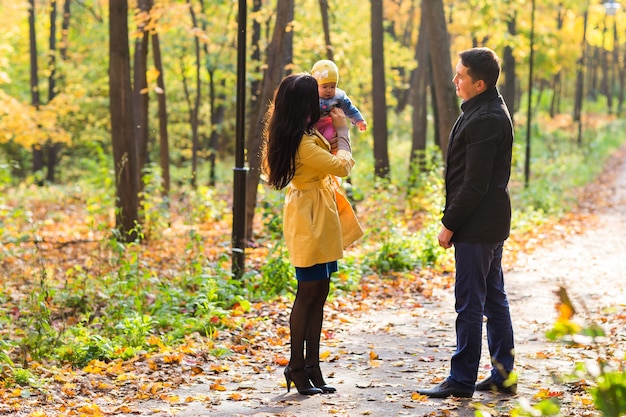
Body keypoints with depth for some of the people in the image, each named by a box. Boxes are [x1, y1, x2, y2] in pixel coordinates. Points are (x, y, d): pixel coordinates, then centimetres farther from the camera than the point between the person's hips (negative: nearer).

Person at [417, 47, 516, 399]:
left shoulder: (484, 120, -21)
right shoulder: (492, 110, 12)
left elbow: (474, 184, -22)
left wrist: (449, 224, -14)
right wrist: (455, 220, 17)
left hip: (477, 225, -11)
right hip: (492, 223, 11)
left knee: (469, 303, -3)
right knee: (494, 298, 15)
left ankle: (462, 380, 4)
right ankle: (504, 374, 22)